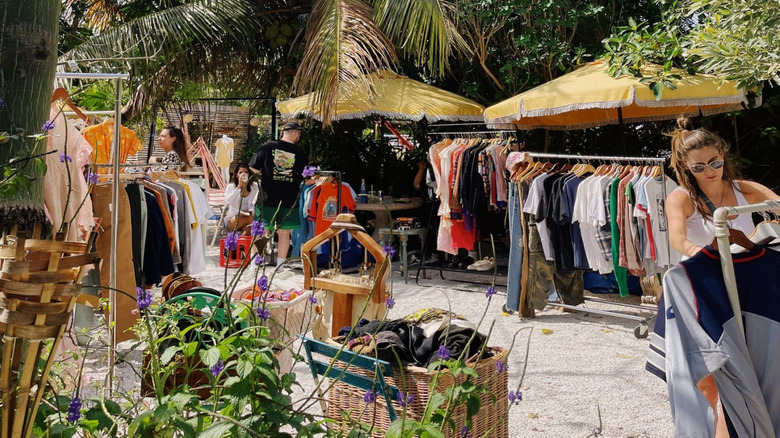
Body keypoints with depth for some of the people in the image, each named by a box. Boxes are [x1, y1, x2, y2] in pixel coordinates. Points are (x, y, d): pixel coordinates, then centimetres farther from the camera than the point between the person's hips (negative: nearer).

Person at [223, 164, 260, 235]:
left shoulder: (254, 187, 5)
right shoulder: (230, 187, 0)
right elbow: (227, 201, -19)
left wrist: (251, 211, -19)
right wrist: (239, 186, -21)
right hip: (232, 218, -1)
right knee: (249, 218, -33)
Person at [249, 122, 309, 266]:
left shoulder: (267, 147, -3)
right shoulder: (300, 153, -2)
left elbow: (253, 168, -1)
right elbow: (306, 176, 5)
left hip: (268, 197, 0)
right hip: (289, 199, 0)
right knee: (284, 232, 9)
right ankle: (280, 264, 14)